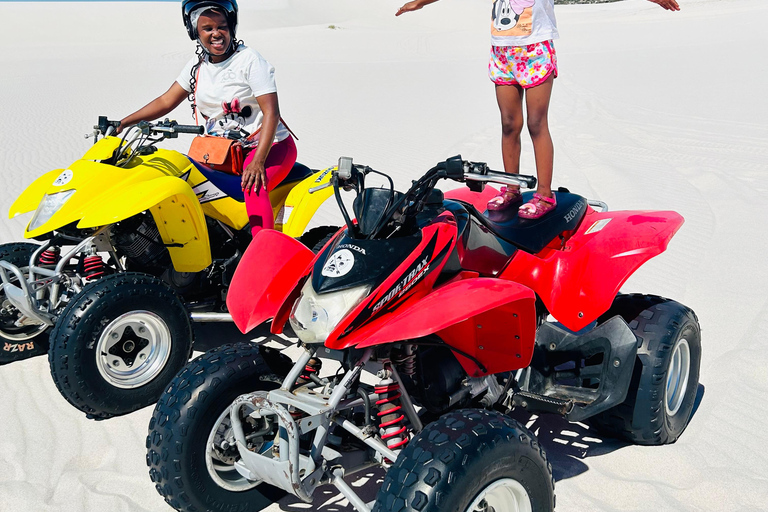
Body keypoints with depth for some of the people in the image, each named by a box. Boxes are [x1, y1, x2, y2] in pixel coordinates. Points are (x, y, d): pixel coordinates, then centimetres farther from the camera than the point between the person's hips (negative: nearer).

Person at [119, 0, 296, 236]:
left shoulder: (250, 60, -12)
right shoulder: (198, 64, 7)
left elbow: (271, 112, -20)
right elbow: (166, 101, 12)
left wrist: (257, 161, -31)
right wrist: (120, 124, 3)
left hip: (270, 146, -7)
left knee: (253, 186, -35)